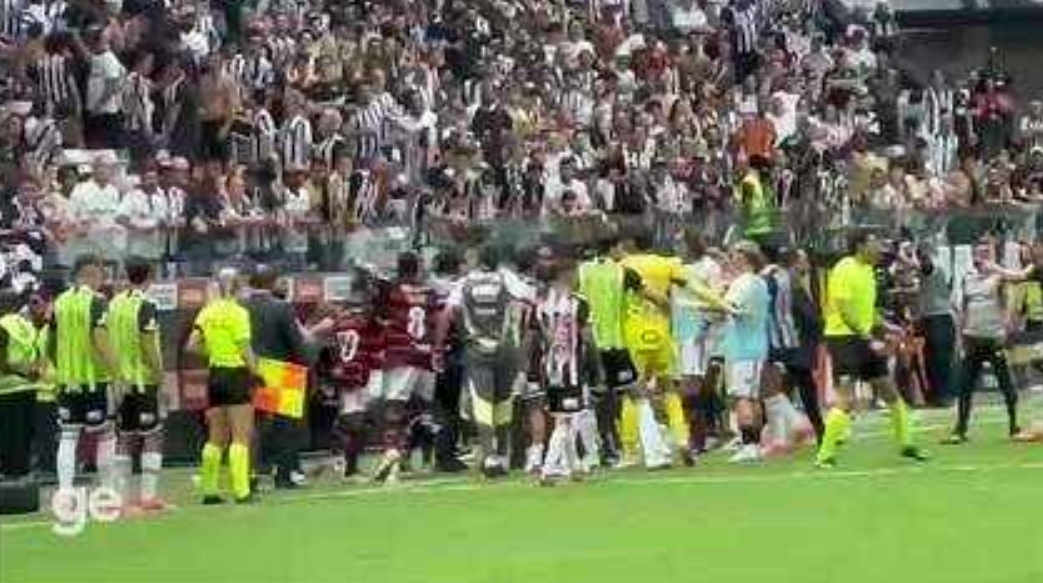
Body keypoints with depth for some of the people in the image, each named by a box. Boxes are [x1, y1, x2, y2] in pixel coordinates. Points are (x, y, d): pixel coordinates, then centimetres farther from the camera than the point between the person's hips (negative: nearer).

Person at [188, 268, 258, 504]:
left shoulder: (207, 312, 6)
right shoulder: (239, 312, -10)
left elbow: (193, 345, 3)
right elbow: (245, 349, -15)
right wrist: (255, 372, -6)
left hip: (215, 373, 6)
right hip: (237, 374, -6)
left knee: (216, 438, 12)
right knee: (241, 438, -2)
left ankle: (209, 489, 13)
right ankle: (241, 491, -6)